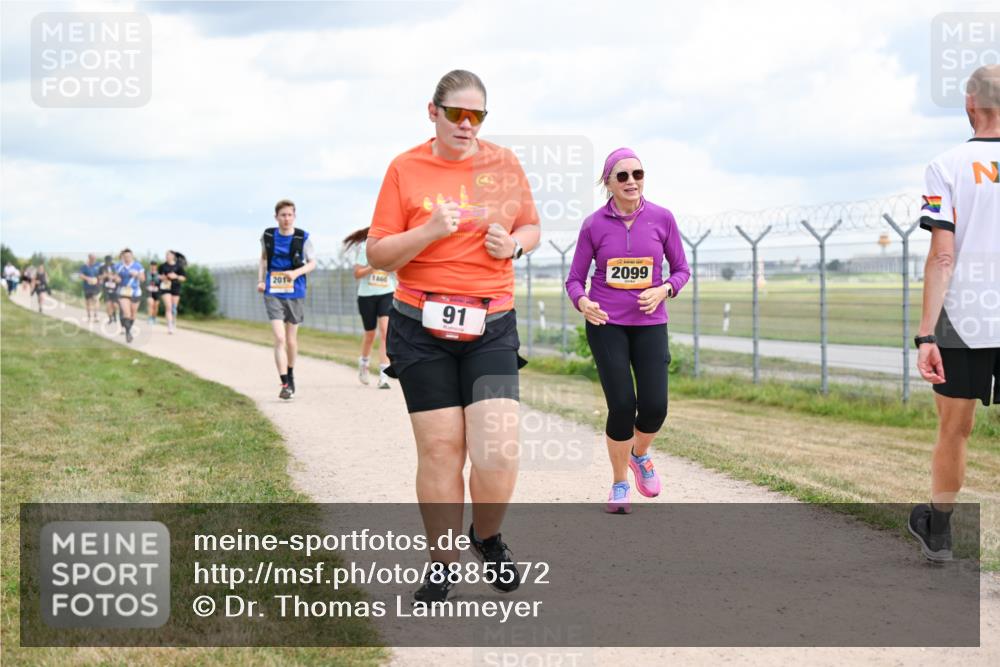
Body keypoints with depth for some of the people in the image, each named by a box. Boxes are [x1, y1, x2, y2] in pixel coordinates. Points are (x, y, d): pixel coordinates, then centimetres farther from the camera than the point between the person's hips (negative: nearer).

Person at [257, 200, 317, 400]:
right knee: (279, 338, -13)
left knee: (291, 339, 14)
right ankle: (285, 384, -16)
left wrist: (297, 272, -17)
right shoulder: (268, 236, 1)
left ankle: (290, 374, 37)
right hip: (273, 293, 0)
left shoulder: (302, 238, -5)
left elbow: (312, 262, 1)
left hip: (295, 293, 0)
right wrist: (261, 280, 5)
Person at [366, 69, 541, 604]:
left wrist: (514, 244, -3)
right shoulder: (405, 169, 0)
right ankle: (442, 565, 14)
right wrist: (429, 232, -17)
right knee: (440, 448, -2)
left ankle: (487, 539, 19)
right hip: (422, 327, -1)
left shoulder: (504, 163, 7)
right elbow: (378, 255, 0)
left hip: (491, 326, 1)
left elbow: (532, 227, 20)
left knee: (498, 451, -10)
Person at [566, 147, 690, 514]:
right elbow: (575, 279, 3)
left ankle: (640, 454, 28)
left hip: (650, 324, 1)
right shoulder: (593, 225, -3)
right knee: (622, 406, -10)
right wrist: (583, 302, -18)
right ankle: (620, 482, 13)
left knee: (654, 407, -8)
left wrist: (664, 290, -12)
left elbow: (681, 269, 8)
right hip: (606, 323, -1)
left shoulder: (662, 218, -1)